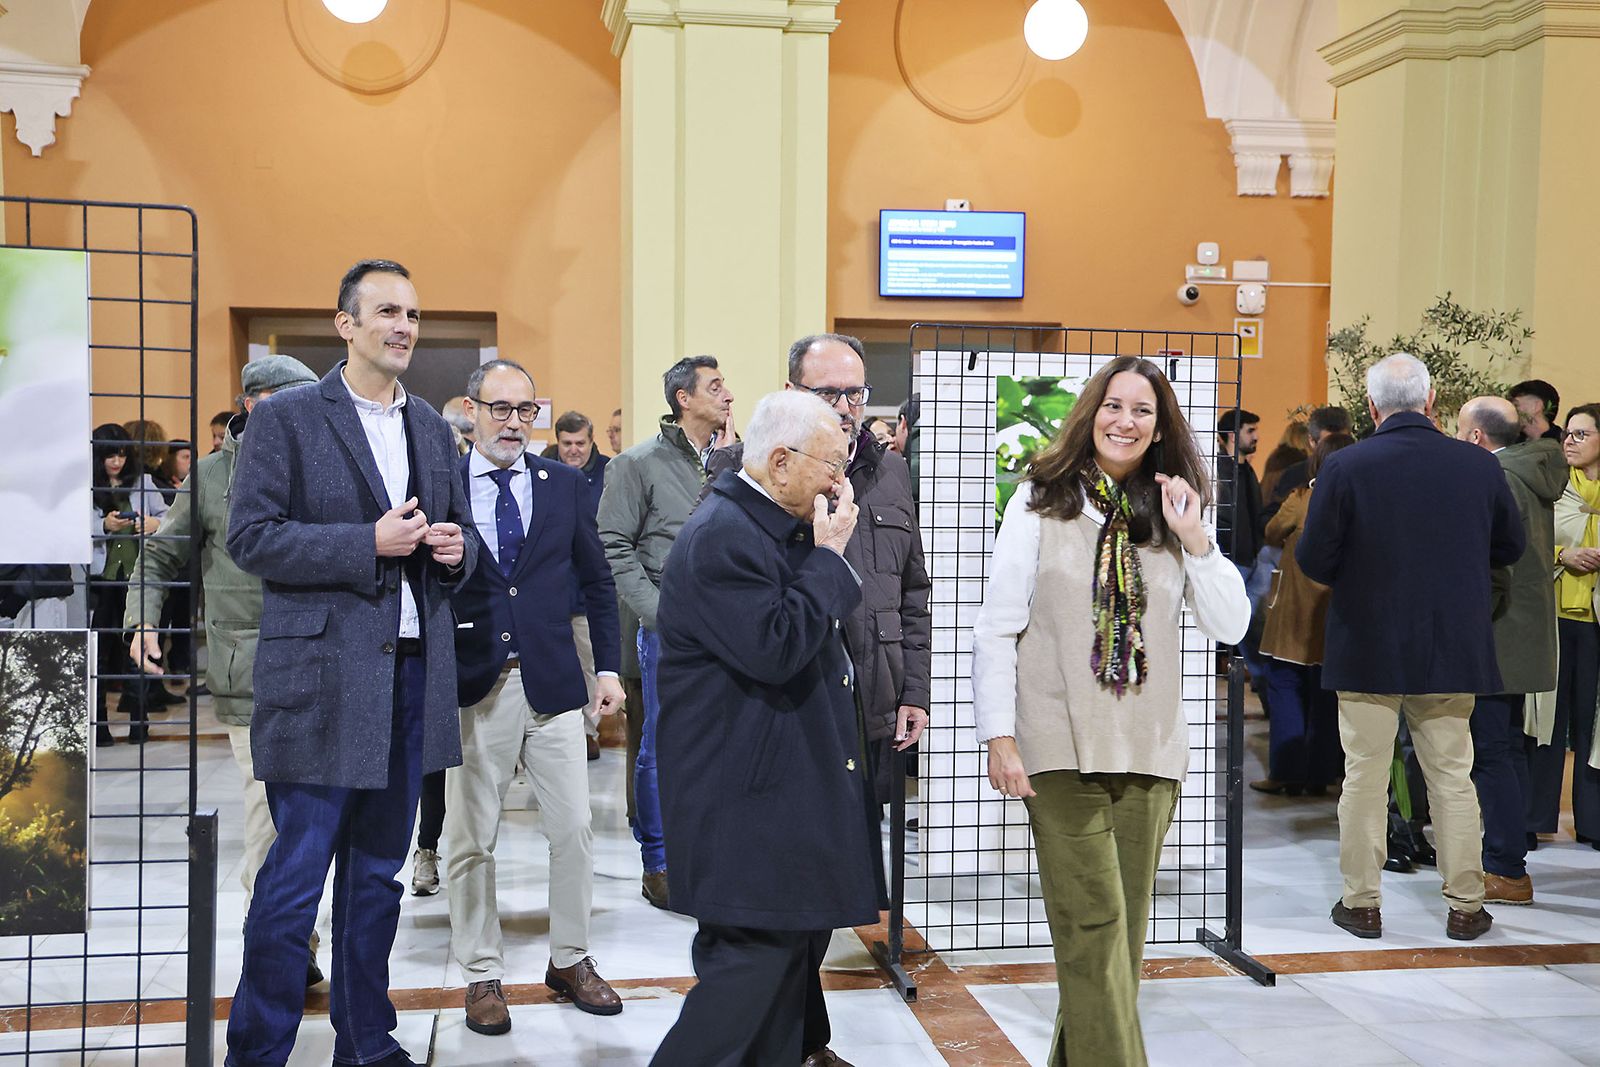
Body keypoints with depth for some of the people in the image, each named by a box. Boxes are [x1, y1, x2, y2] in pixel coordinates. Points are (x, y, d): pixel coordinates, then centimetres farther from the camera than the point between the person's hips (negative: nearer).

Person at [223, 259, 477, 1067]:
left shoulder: (431, 427, 15)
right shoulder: (286, 418, -2)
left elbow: (455, 535, 23)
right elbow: (250, 537, -9)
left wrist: (455, 548, -1)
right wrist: (369, 543, -17)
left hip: (412, 669, 6)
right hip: (322, 674, -5)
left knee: (378, 869, 13)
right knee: (296, 874, -2)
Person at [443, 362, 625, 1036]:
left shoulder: (565, 485, 7)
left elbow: (596, 581, 11)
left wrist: (608, 667, 7)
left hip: (553, 679, 2)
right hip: (473, 683, -2)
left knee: (574, 830, 6)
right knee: (471, 840, 6)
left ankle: (570, 960, 24)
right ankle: (482, 974, 20)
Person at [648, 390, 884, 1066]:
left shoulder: (780, 528, 15)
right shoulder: (720, 537, -18)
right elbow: (775, 650, -25)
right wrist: (829, 555, -18)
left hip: (794, 788, 11)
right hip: (747, 802, -11)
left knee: (794, 948, 15)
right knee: (755, 959, -8)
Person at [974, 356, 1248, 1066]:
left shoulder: (1175, 514, 11)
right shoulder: (1041, 502, 1)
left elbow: (1230, 627, 6)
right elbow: (996, 628, -2)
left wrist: (1195, 539, -5)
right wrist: (999, 736, -9)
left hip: (1149, 747, 4)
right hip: (1061, 747, -4)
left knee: (1125, 924, 9)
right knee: (1094, 924, -7)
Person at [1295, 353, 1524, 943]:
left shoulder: (1344, 468, -14)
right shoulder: (1480, 465, -5)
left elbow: (1313, 561, -10)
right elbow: (1510, 547, 8)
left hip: (1367, 651, -2)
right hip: (1452, 652, 2)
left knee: (1364, 779, 8)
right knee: (1453, 779, 12)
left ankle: (1362, 903, 16)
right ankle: (1466, 906, 19)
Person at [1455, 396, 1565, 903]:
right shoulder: (1530, 471, 12)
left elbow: (1493, 572, -21)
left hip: (1495, 639, -10)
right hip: (1518, 638, 10)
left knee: (1492, 754, -5)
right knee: (1506, 750, 16)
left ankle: (1507, 871, 0)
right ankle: (1509, 859, 25)